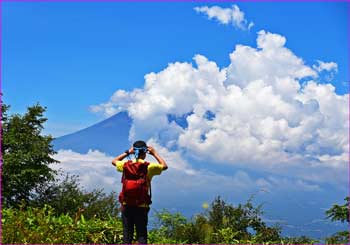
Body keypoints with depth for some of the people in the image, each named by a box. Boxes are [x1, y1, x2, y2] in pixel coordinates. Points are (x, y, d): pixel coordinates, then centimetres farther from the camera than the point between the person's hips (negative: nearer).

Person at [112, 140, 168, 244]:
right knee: (141, 234, 1)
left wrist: (127, 152, 20)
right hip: (141, 207, -2)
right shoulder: (148, 167, -7)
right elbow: (164, 166, 9)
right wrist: (154, 153, 14)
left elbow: (114, 161, 22)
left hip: (126, 205, 2)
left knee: (127, 233, 8)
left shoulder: (126, 165, 1)